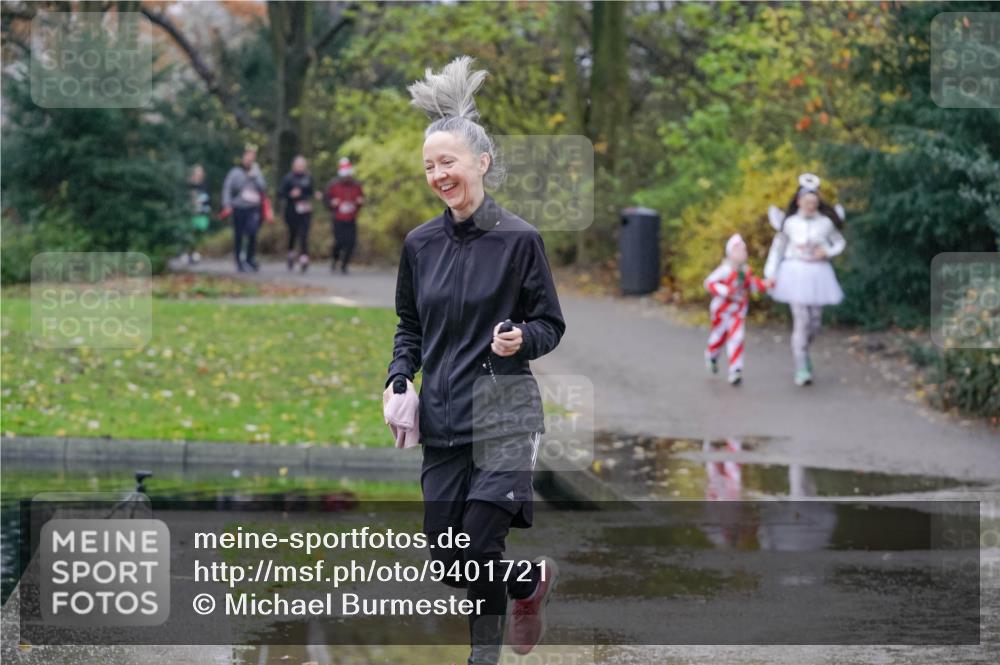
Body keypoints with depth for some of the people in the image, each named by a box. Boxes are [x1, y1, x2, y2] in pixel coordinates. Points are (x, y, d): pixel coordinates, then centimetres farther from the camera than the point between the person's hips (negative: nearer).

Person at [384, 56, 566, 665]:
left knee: (474, 563, -10)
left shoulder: (519, 239, -6)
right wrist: (399, 378, 1)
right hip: (442, 420, 5)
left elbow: (552, 326, 1)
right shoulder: (420, 244, 7)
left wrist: (520, 338, -20)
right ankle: (534, 577, 34)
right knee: (450, 564, 3)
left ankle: (532, 580, 24)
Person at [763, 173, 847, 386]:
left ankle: (801, 350, 38)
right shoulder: (789, 223, 1)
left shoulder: (826, 223, 1)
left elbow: (840, 242, 14)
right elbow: (777, 248, 8)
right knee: (801, 319, -11)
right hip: (796, 272, -2)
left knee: (815, 320, 6)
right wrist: (770, 274, 2)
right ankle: (801, 368, -7)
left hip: (818, 274, 2)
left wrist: (827, 252, -7)